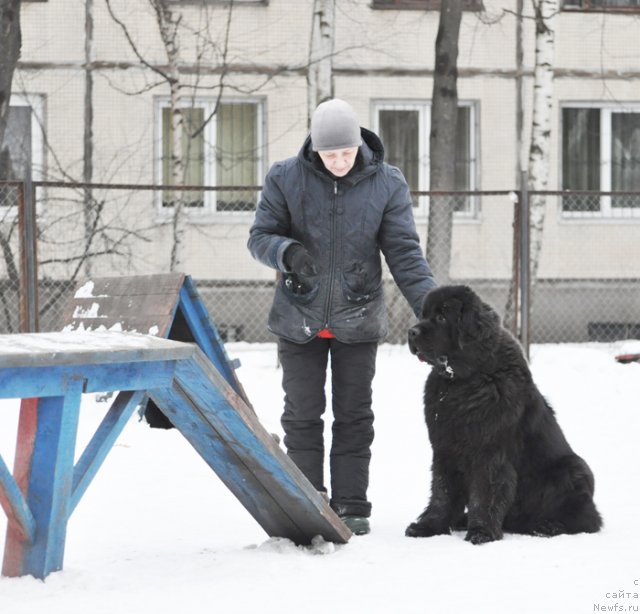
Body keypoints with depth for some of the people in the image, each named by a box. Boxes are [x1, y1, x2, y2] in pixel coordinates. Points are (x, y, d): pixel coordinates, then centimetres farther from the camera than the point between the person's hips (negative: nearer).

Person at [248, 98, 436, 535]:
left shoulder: (387, 184, -8)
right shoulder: (286, 179, -9)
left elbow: (404, 253, -9)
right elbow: (260, 237, -5)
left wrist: (430, 305, -22)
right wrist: (287, 251, -29)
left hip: (358, 320, 0)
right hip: (299, 320, 0)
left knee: (354, 417, 6)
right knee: (303, 417, 6)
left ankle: (352, 506, 14)